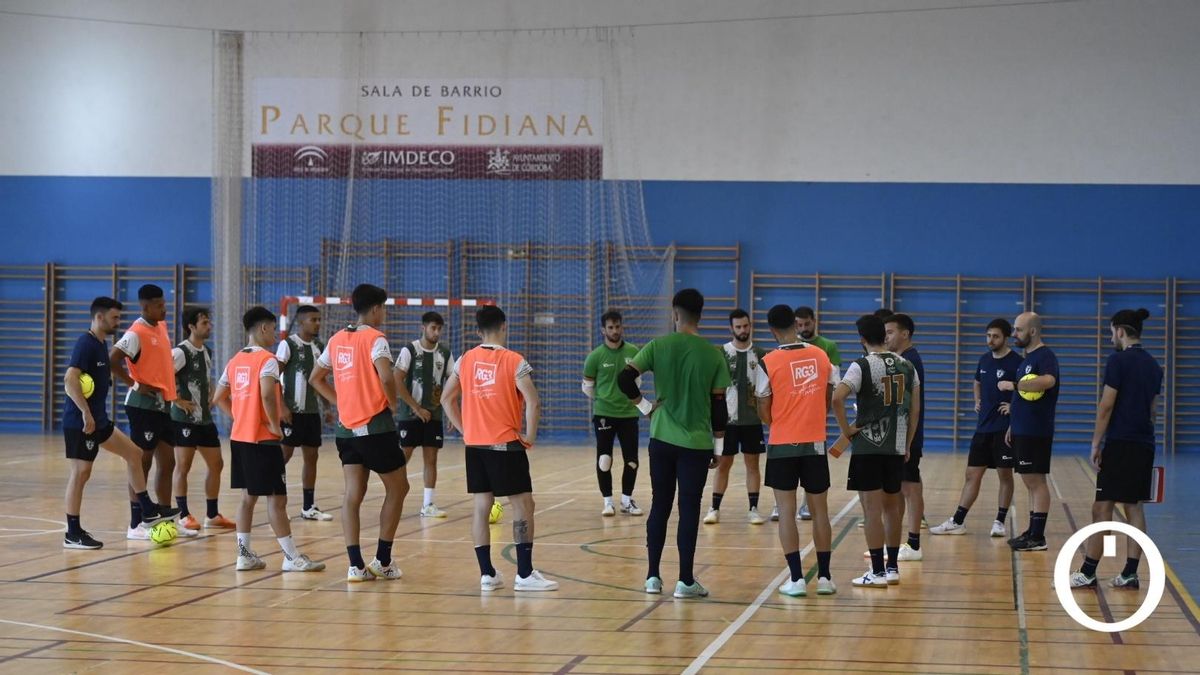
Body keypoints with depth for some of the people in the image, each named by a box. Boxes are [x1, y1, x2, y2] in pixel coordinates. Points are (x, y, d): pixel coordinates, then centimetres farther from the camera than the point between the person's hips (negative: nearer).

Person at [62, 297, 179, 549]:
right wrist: (86, 413, -28)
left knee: (134, 453, 12)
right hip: (81, 422, -10)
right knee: (80, 472, -5)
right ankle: (73, 534, 2)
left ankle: (148, 512, 19)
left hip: (98, 420, 10)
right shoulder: (85, 344, -17)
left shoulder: (101, 345, 13)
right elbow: (70, 380, -27)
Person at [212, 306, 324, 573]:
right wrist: (275, 424, -18)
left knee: (248, 496, 13)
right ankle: (292, 558, -2)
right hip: (263, 440, -8)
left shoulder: (235, 361, 11)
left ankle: (245, 554, 12)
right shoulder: (267, 360, -13)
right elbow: (267, 394, -29)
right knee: (277, 498, -4)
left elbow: (219, 397, 17)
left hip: (239, 437, 8)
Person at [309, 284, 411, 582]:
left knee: (353, 495, 4)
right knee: (397, 489, 9)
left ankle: (356, 565, -2)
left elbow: (315, 378, 19)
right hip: (375, 427, -6)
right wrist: (393, 403, -7)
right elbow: (386, 377, -25)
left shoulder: (337, 339, 11)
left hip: (346, 428, 6)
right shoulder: (375, 338, -11)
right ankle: (383, 560, 10)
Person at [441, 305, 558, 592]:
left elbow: (447, 399, 10)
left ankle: (487, 573, 9)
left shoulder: (465, 361, 5)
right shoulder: (514, 361, -10)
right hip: (506, 445, -5)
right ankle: (525, 574, -1)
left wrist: (465, 430, 14)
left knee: (482, 505, 9)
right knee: (523, 506, 1)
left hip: (475, 445, 5)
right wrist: (530, 436, -7)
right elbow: (533, 402, -19)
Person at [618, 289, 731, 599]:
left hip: (662, 439, 1)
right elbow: (719, 405, 0)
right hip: (697, 444, -1)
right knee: (689, 509, 2)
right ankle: (685, 581, 1)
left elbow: (624, 379, -12)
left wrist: (644, 405, 2)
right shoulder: (713, 355, -3)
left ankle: (653, 576, 13)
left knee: (660, 506, 11)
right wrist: (718, 445, 8)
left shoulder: (658, 346, -3)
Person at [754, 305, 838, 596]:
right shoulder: (821, 356, 1)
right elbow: (828, 400, 9)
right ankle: (824, 577, 15)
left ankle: (796, 579, -3)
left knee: (787, 511, 2)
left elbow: (765, 413, -4)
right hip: (815, 443, 3)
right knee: (820, 510, 11)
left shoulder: (768, 363, -9)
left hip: (782, 444, -3)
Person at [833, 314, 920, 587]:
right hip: (896, 448, 6)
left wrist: (846, 429, -11)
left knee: (872, 508, -2)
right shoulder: (906, 366, 7)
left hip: (868, 446, -5)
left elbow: (837, 397, -24)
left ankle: (878, 572, -1)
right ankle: (892, 568, 21)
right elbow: (915, 409, 11)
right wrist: (907, 445, 17)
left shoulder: (862, 366, -10)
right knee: (891, 506, 16)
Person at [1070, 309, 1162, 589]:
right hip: (1145, 446, 8)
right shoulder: (1153, 365, 13)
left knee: (1102, 508, -6)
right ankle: (1130, 574, 7)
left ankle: (1088, 573, -6)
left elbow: (1106, 406, -12)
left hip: (1119, 444, -7)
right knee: (1134, 507, 8)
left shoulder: (1118, 361, -10)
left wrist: (1096, 443, -7)